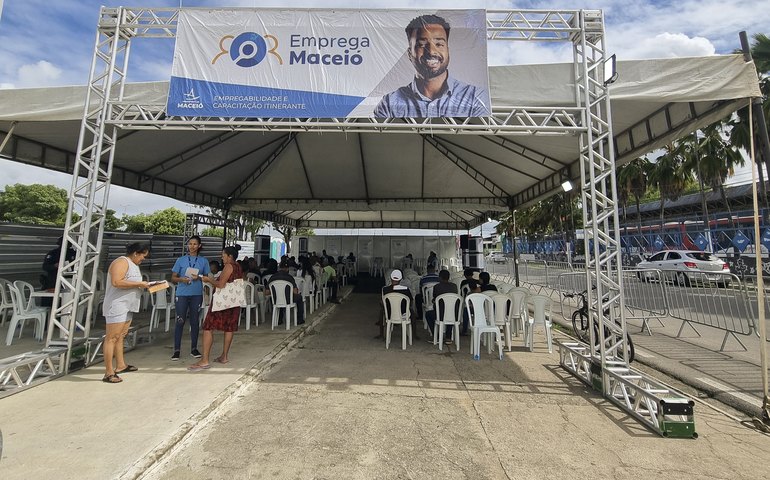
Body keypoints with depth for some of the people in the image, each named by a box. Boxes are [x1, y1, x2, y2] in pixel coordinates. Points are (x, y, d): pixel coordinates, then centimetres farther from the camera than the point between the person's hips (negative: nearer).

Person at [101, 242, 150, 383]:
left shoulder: (133, 265, 18)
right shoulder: (122, 262, -12)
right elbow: (116, 282, -24)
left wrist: (143, 285, 7)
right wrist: (138, 283, -18)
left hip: (127, 307, 10)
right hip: (117, 305, -9)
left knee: (120, 336, 15)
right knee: (112, 338, -6)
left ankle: (120, 365, 23)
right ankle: (108, 373, -3)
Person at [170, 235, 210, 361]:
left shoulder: (203, 261, 7)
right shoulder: (180, 260, 5)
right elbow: (173, 277, 6)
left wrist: (199, 278, -10)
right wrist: (181, 279, -14)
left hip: (197, 295, 1)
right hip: (182, 294, -1)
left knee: (194, 321, 8)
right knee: (180, 321, -1)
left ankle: (194, 348, 18)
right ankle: (176, 350, 9)